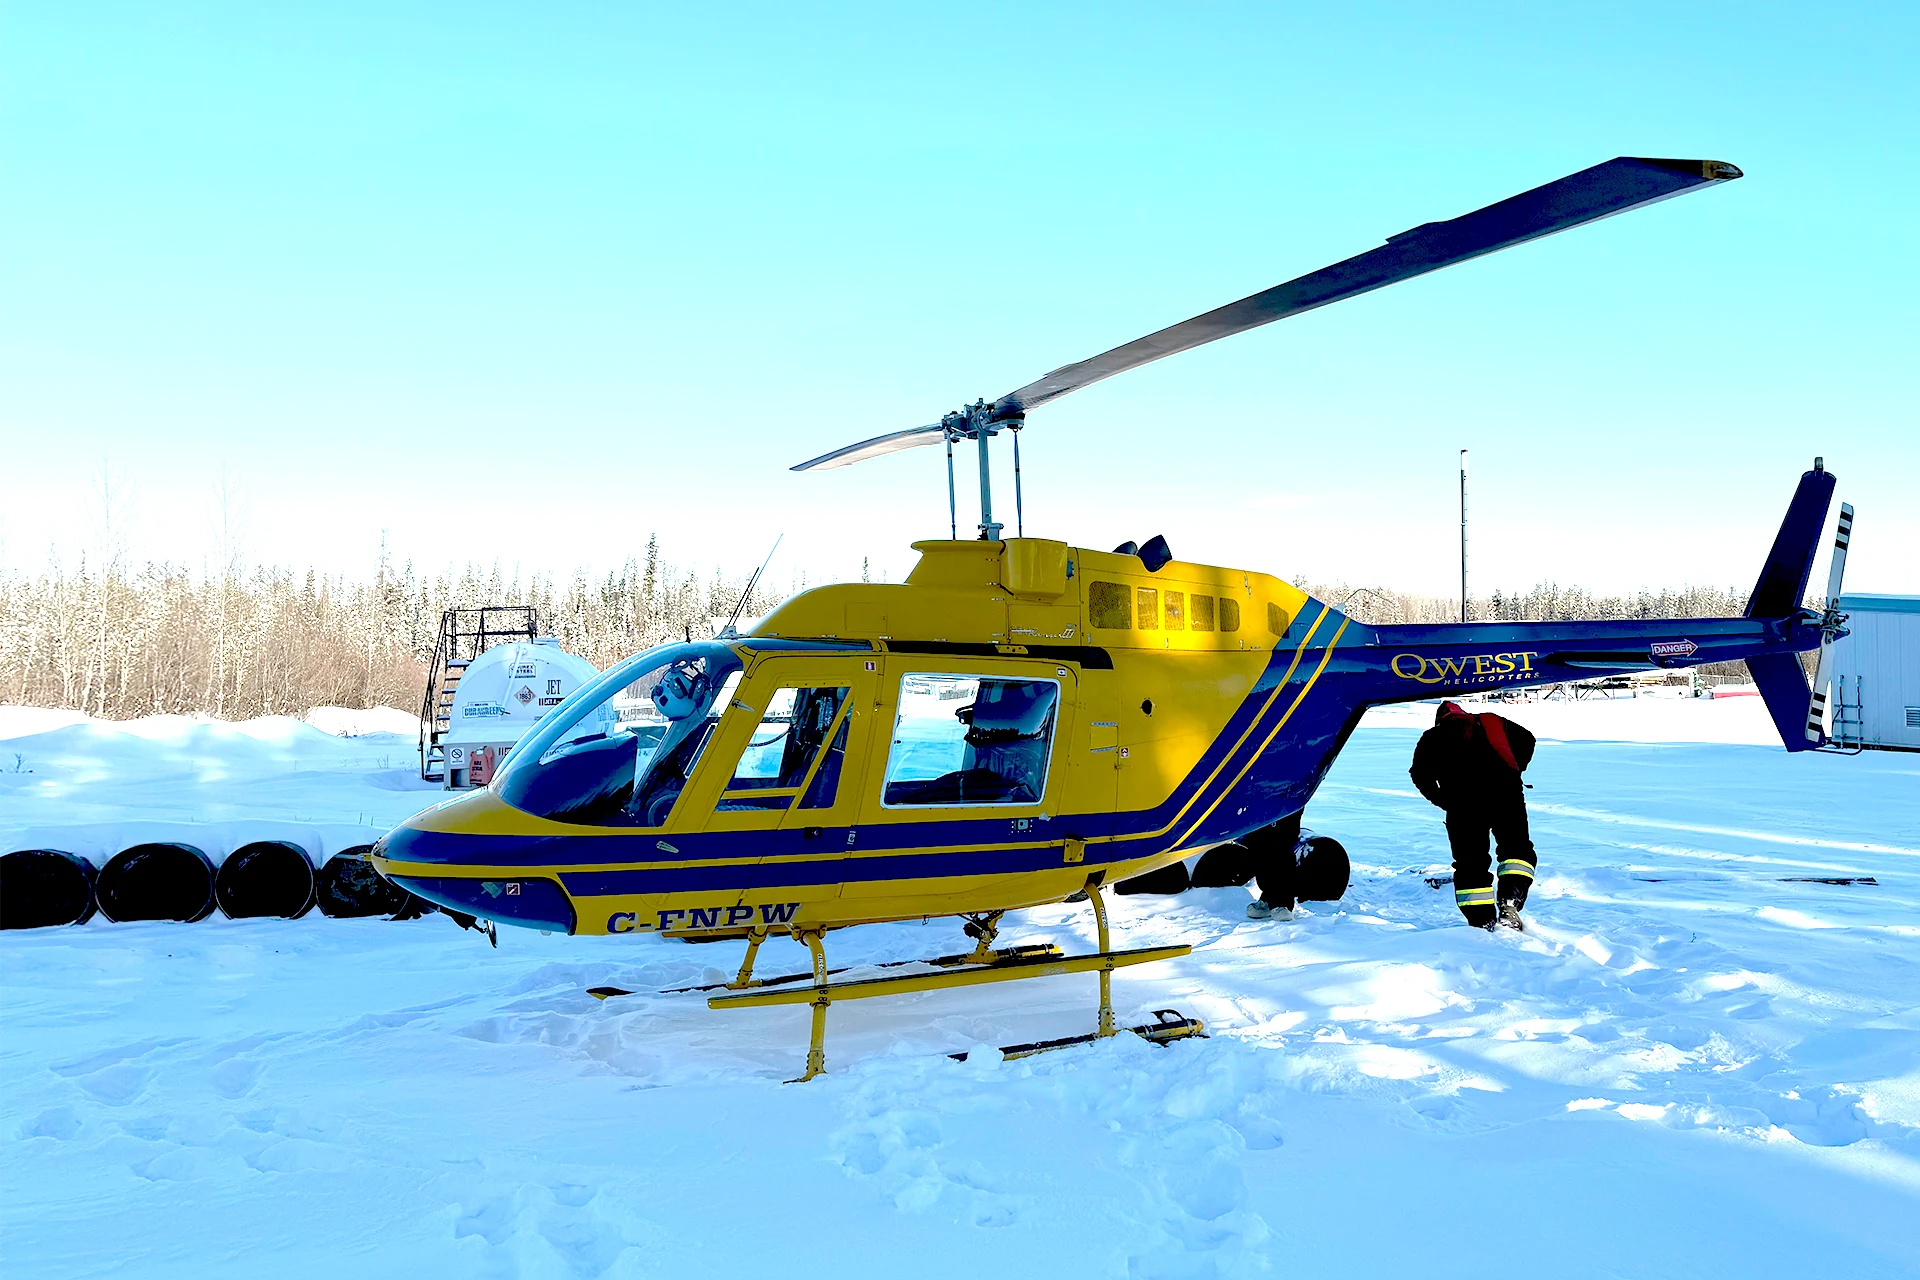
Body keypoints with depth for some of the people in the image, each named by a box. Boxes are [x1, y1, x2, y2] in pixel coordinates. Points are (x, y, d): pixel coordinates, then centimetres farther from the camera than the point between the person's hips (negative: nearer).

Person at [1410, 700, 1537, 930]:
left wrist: (1444, 801, 15)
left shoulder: (1432, 737, 23)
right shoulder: (1491, 721, 29)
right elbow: (1526, 740, 20)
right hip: (1505, 792, 1)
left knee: (1470, 863, 7)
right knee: (1517, 850, 15)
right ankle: (1509, 903, -8)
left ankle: (1483, 922, 0)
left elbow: (1421, 774, 8)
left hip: (1462, 800, -1)